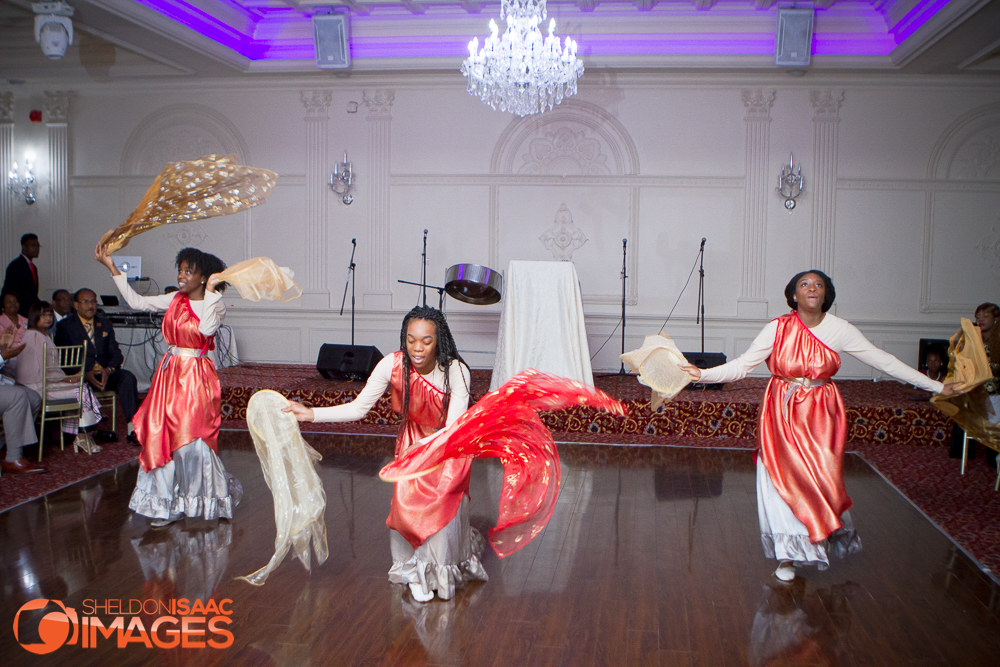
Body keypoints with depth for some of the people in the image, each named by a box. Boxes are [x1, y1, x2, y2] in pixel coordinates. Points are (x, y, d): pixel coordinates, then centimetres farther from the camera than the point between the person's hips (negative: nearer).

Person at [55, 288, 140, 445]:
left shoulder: (105, 324, 18)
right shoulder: (65, 326, 6)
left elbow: (116, 353, 10)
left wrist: (108, 370, -14)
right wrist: (85, 374, -20)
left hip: (104, 373, 3)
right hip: (80, 376, -3)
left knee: (128, 377, -26)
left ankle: (133, 429, -33)